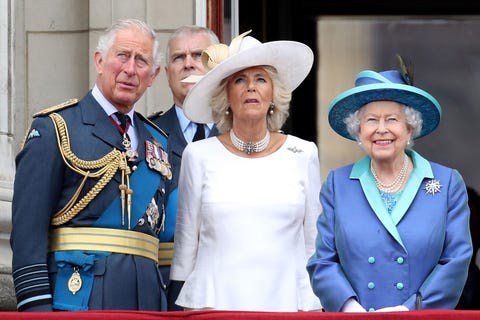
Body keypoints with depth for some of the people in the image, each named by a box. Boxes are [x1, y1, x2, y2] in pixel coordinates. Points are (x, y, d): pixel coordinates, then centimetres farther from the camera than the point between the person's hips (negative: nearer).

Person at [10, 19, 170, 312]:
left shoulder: (159, 142, 18)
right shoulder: (55, 128, 0)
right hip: (78, 295, -5)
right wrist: (36, 304, -16)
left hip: (146, 298, 5)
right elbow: (28, 226, -7)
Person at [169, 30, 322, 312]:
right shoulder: (199, 155, 4)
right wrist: (186, 307, 8)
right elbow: (186, 240, 9)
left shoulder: (304, 154, 6)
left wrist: (311, 308, 5)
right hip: (214, 301, 0)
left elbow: (314, 241, 9)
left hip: (286, 300, 0)